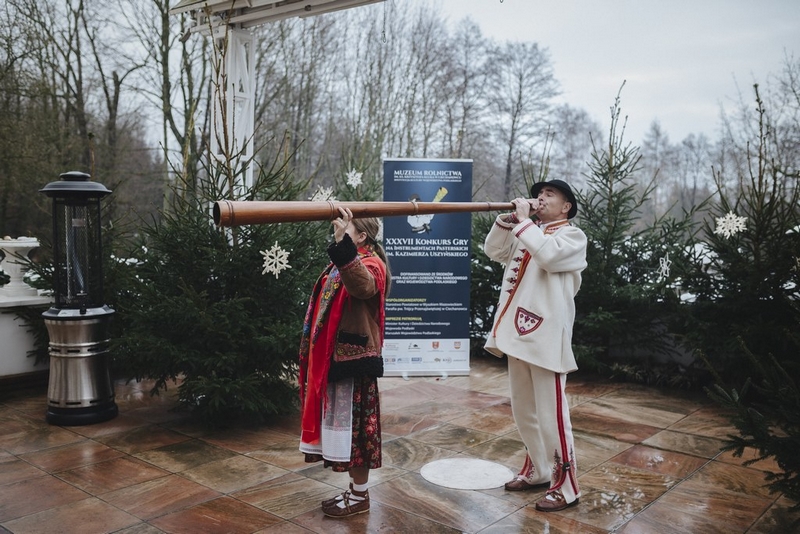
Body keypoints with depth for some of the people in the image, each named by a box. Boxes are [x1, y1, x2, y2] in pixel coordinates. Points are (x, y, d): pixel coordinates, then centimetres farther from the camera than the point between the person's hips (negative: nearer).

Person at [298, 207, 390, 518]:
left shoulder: (371, 264, -14)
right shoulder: (345, 261, 15)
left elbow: (362, 286, -41)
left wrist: (344, 245, -48)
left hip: (355, 357, -10)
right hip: (336, 355, 10)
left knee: (355, 424, 1)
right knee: (344, 424, 16)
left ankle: (360, 496, 16)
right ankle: (355, 489, 29)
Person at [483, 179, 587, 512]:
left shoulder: (572, 236, -3)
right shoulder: (526, 232, 20)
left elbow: (548, 255, -22)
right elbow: (493, 251, 16)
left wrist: (523, 222, -14)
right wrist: (508, 219, 4)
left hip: (546, 335, -8)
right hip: (518, 332, 8)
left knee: (551, 414, -5)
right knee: (523, 411, 17)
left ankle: (565, 486, 7)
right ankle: (537, 471, 32)